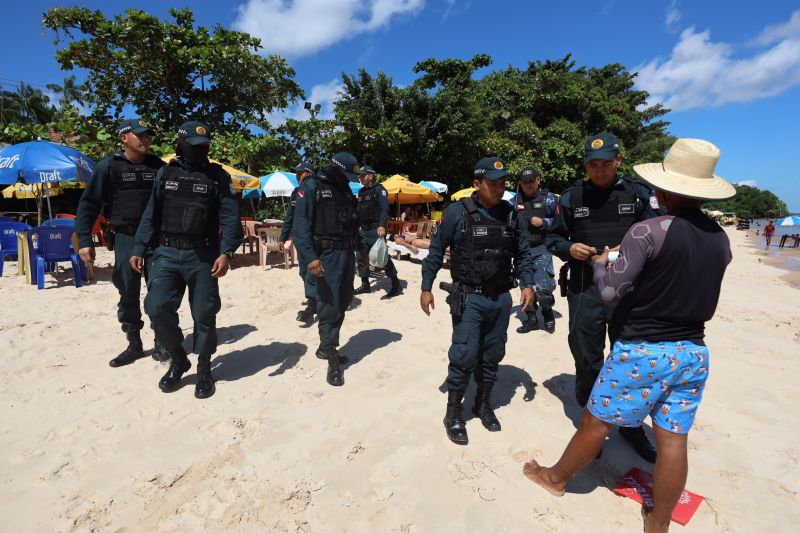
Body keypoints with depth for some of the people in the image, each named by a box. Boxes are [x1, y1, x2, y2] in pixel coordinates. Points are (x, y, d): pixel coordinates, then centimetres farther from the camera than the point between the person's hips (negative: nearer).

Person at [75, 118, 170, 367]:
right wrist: (84, 240, -7)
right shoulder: (109, 166, 0)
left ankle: (161, 342, 15)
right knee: (128, 294, 7)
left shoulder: (158, 166, 6)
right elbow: (89, 204, 0)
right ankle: (134, 344, 21)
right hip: (125, 238, 0)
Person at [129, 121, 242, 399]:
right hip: (167, 253, 2)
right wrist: (139, 249, 7)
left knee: (204, 314, 2)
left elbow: (231, 218, -5)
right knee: (157, 307, -8)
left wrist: (225, 252, -18)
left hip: (203, 256, -2)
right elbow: (151, 215, 13)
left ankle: (204, 369, 21)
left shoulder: (218, 176, 2)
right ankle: (178, 359, 17)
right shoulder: (165, 173, 10)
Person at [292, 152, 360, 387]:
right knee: (329, 306, -6)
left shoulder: (345, 190, 16)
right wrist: (311, 257, -25)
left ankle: (325, 347, 28)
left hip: (347, 253, 8)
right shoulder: (311, 188, -7)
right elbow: (301, 226, -15)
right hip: (327, 255, -8)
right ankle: (333, 360, 5)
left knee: (343, 303, 12)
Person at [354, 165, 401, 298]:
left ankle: (396, 286, -1)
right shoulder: (361, 192, 17)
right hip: (363, 230, 8)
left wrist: (382, 226, -34)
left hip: (375, 230, -8)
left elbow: (385, 210, -20)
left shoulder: (379, 189, -8)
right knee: (361, 258, 10)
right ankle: (365, 285, 21)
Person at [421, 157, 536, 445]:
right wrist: (426, 288, -3)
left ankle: (484, 404, 33)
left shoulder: (512, 215, 4)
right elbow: (436, 251, -3)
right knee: (464, 355, -4)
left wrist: (527, 284, -1)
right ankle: (453, 412, 15)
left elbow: (523, 254, 12)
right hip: (468, 297, -4)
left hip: (501, 299, 4)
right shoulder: (457, 212, -8)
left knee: (492, 354, 14)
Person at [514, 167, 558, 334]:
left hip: (541, 249, -3)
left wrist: (543, 222, -15)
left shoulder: (548, 198, 0)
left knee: (543, 287, -11)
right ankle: (531, 319, 24)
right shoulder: (515, 200, 9)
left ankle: (548, 313, 17)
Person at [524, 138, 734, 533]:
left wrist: (599, 263, 5)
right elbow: (704, 301, 15)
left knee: (596, 423, 10)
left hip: (644, 350, -6)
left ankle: (555, 477, 31)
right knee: (673, 440, 13)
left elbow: (609, 291, -14)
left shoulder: (648, 231, -18)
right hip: (694, 352, 6)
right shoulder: (721, 239, 4)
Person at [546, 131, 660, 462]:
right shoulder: (572, 197, 5)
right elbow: (552, 238, 10)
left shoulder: (639, 194, 4)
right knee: (587, 362, 10)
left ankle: (630, 425, 32)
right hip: (584, 291, 0)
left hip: (628, 291, 0)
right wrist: (569, 248, -11)